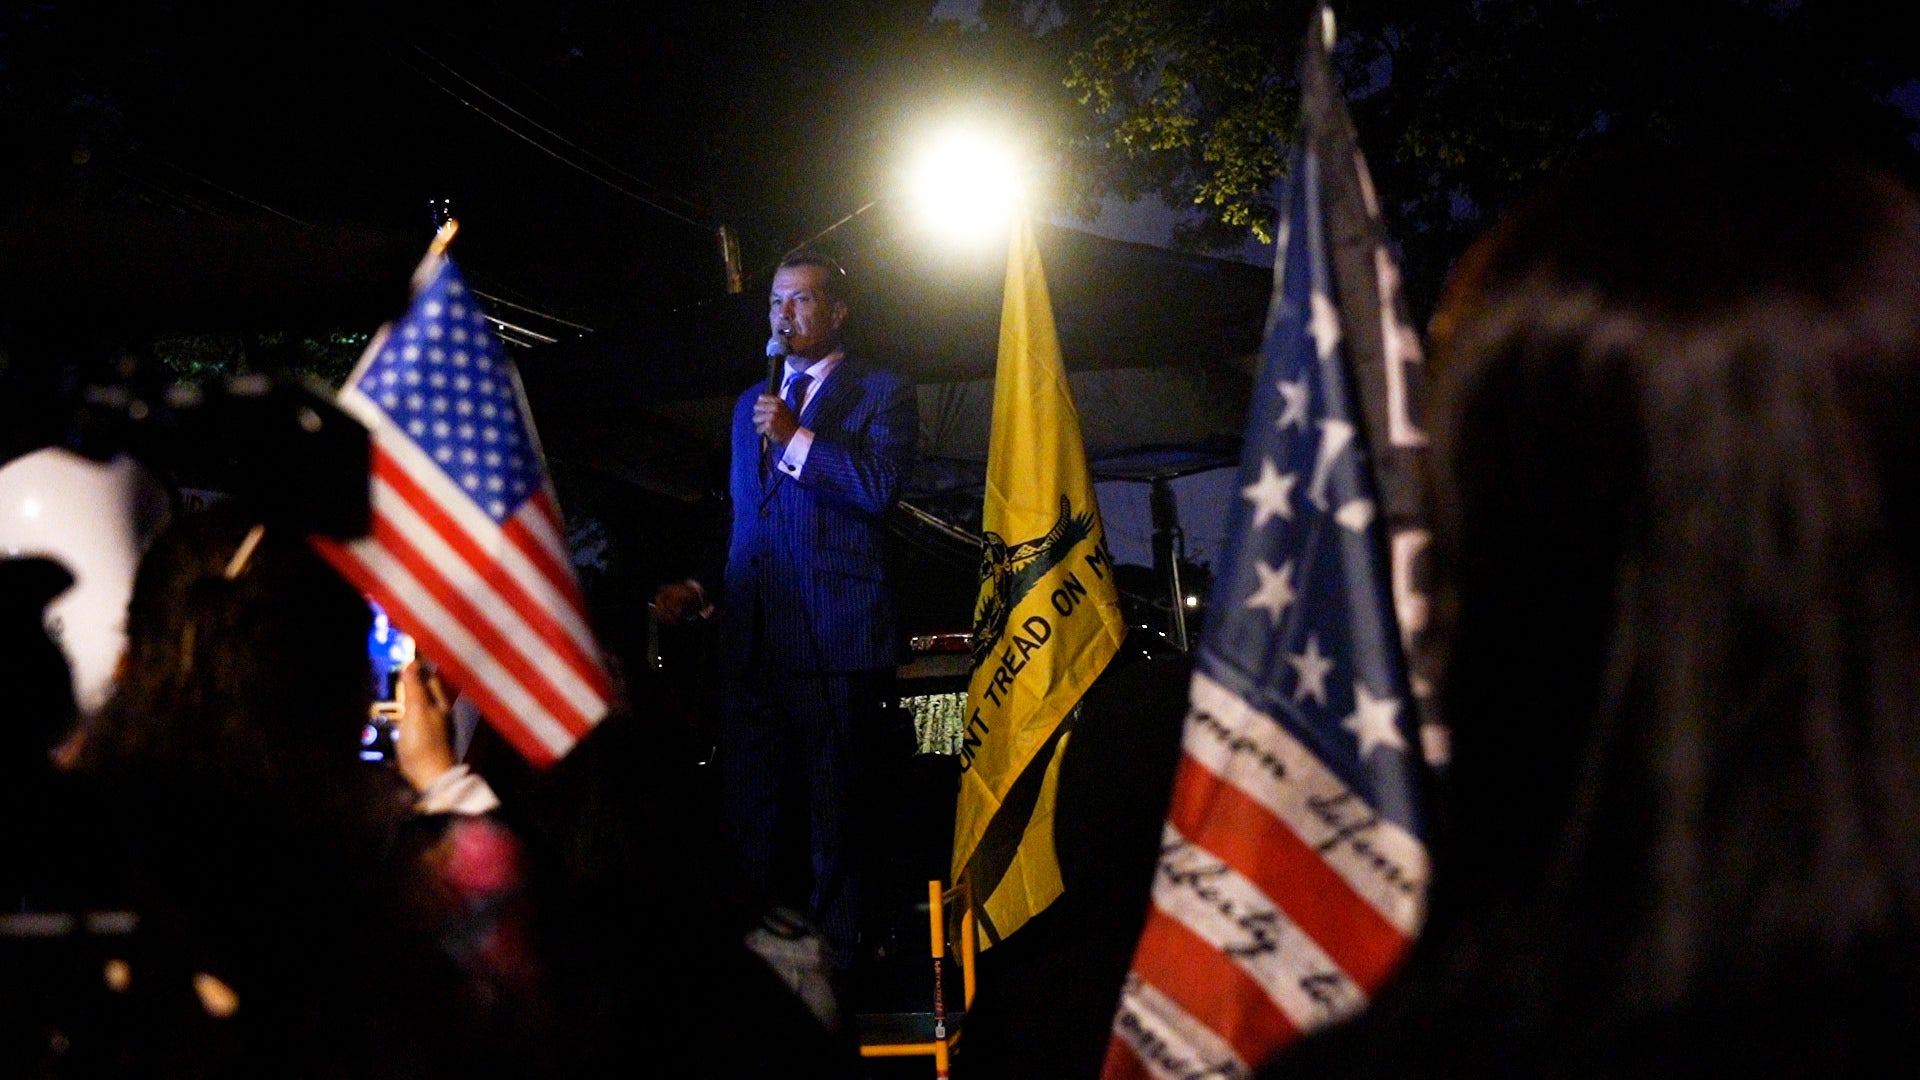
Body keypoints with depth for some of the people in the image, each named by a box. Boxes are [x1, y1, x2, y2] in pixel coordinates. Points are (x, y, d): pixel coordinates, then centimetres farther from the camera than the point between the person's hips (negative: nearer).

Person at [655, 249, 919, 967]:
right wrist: (700, 589, 15)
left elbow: (878, 487, -12)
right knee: (747, 823, 4)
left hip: (834, 638, -6)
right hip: (752, 639, 6)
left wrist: (795, 438, -11)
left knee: (835, 823, -3)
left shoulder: (881, 394, 5)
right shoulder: (751, 404, 25)